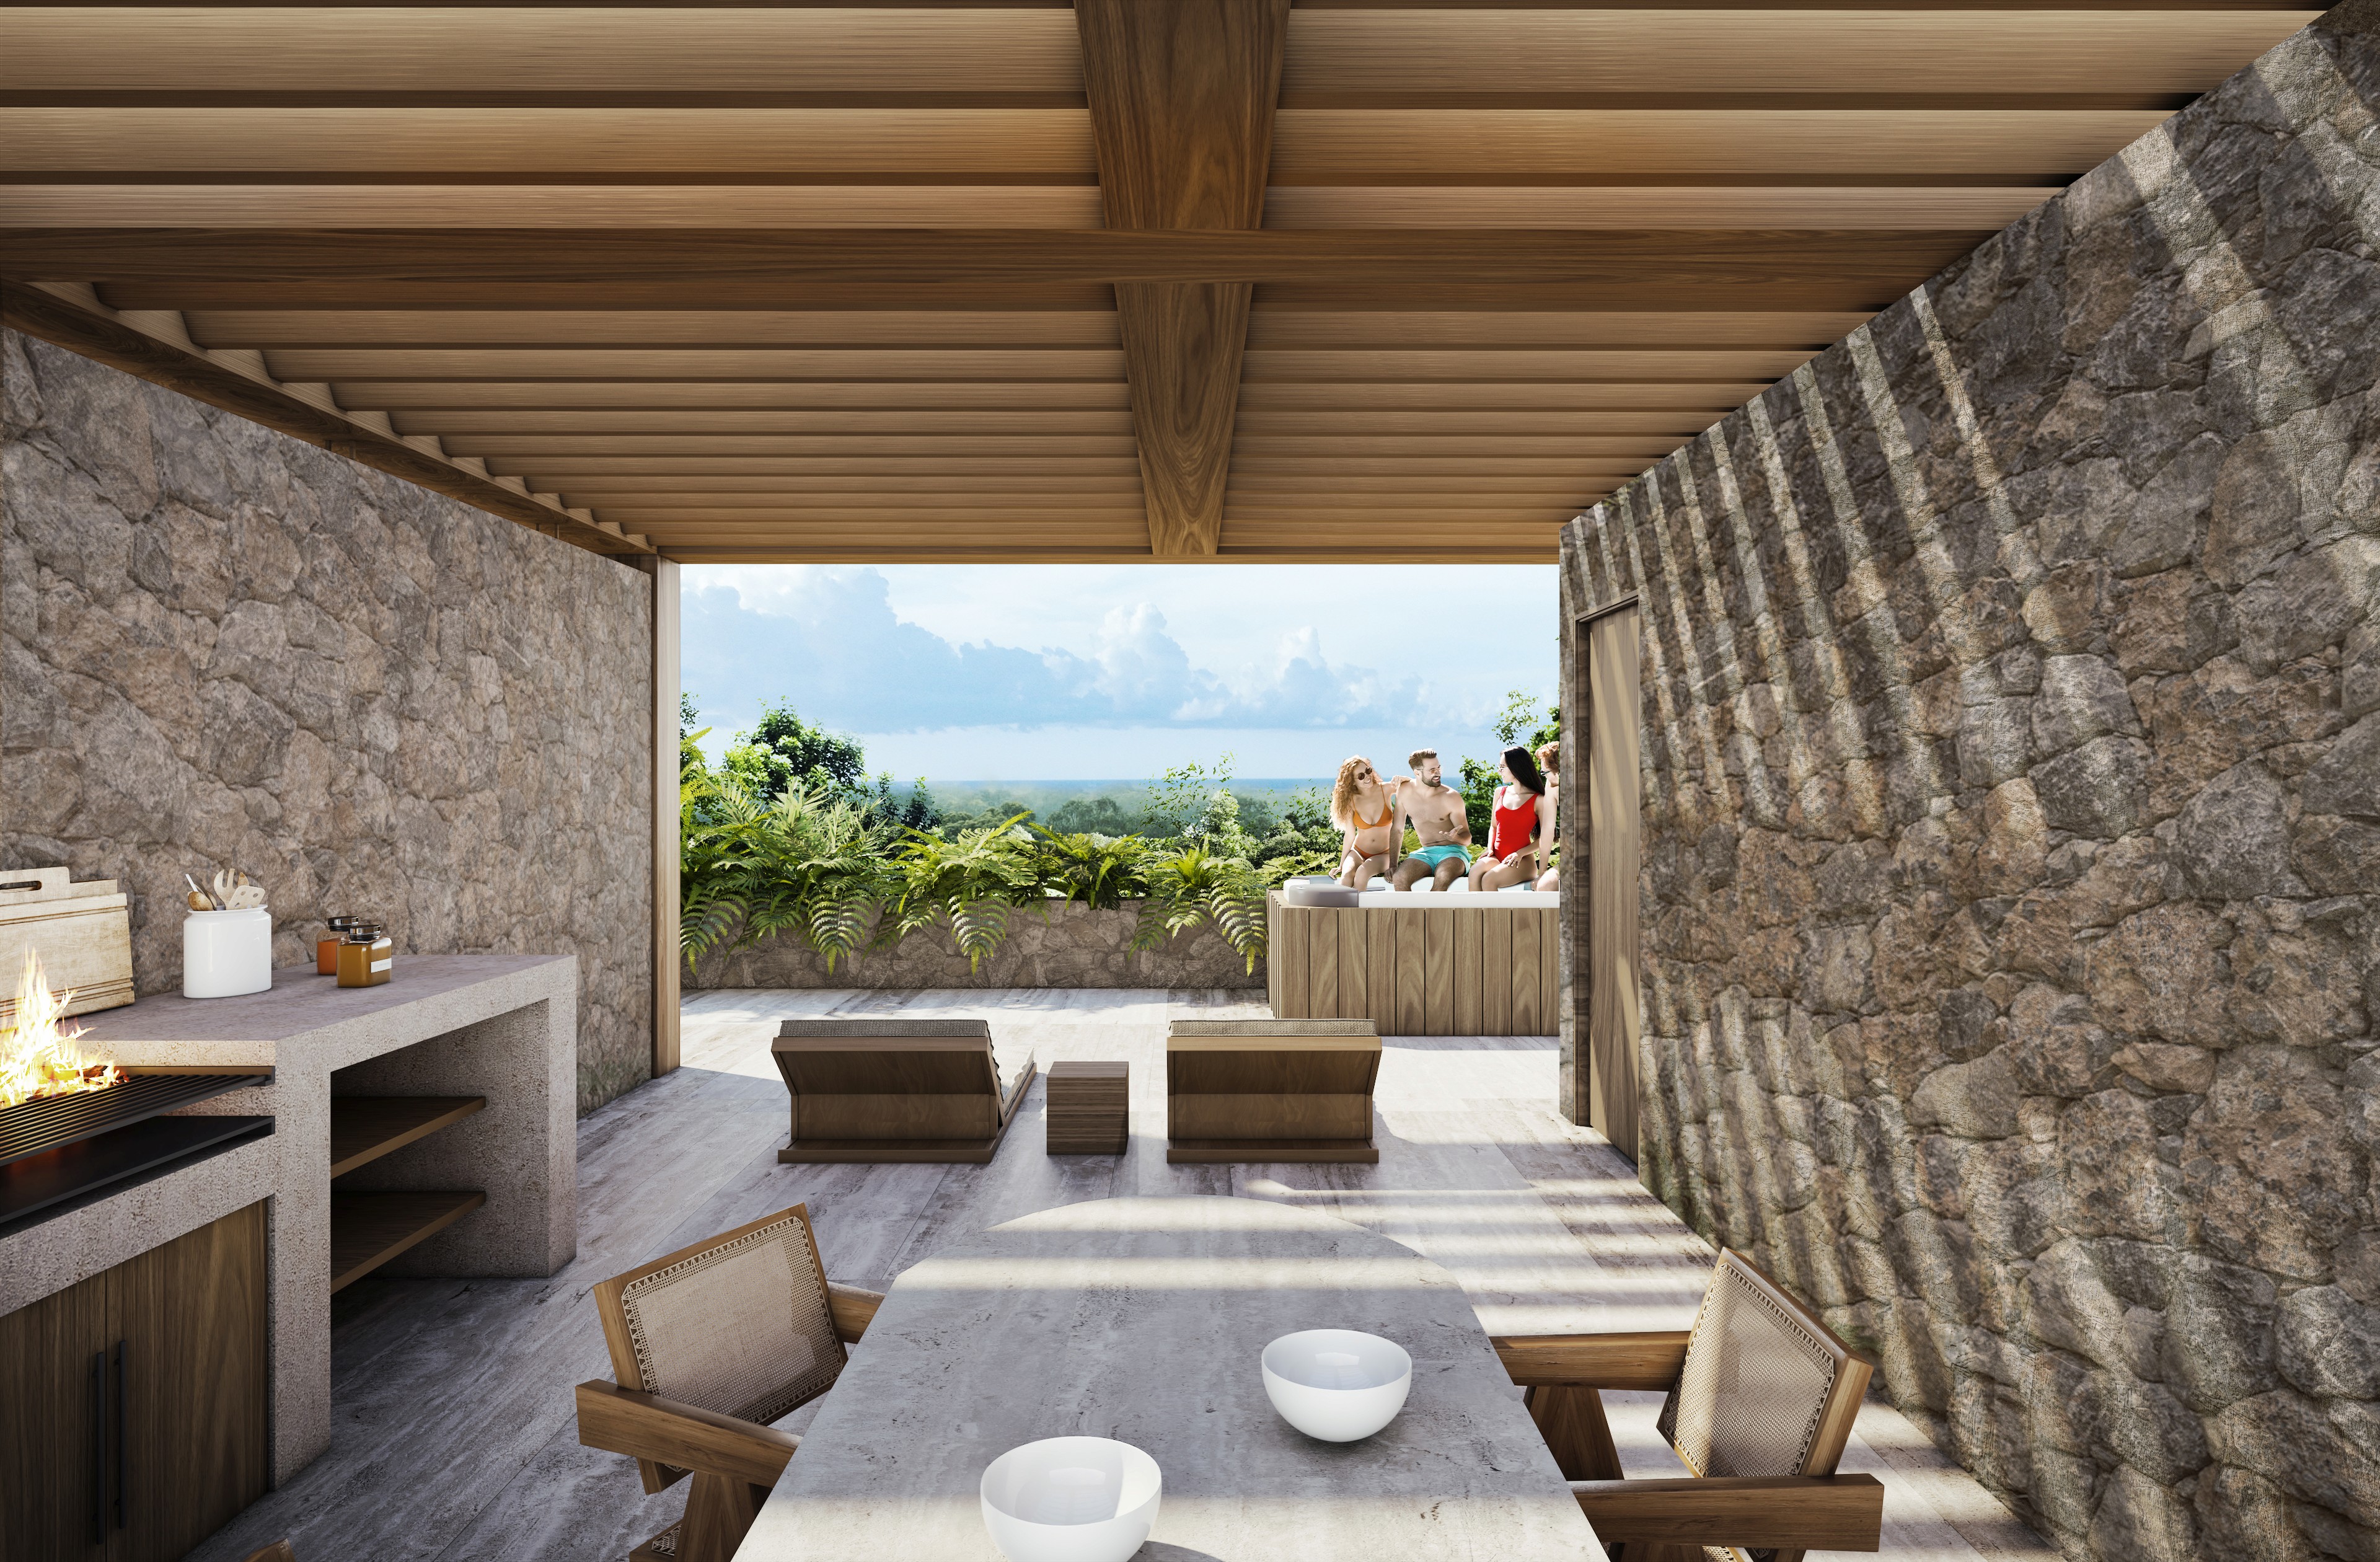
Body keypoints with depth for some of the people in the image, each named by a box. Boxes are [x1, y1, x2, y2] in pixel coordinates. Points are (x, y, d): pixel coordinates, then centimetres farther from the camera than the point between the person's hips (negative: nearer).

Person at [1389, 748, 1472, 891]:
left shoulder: (1451, 797, -9)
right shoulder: (1405, 791, -2)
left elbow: (1467, 838, -3)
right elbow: (1398, 830, 8)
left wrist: (1455, 837, -27)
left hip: (1453, 851, -3)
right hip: (1426, 853, 3)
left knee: (1442, 877, -37)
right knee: (1400, 878, -29)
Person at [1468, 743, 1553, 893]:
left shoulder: (1538, 800, -3)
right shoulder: (1500, 792, 14)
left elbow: (1545, 838, -2)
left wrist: (1520, 853, -14)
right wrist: (1490, 848, 3)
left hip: (1523, 862, -4)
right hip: (1498, 857, 4)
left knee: (1488, 879, -34)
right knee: (1475, 871, -32)